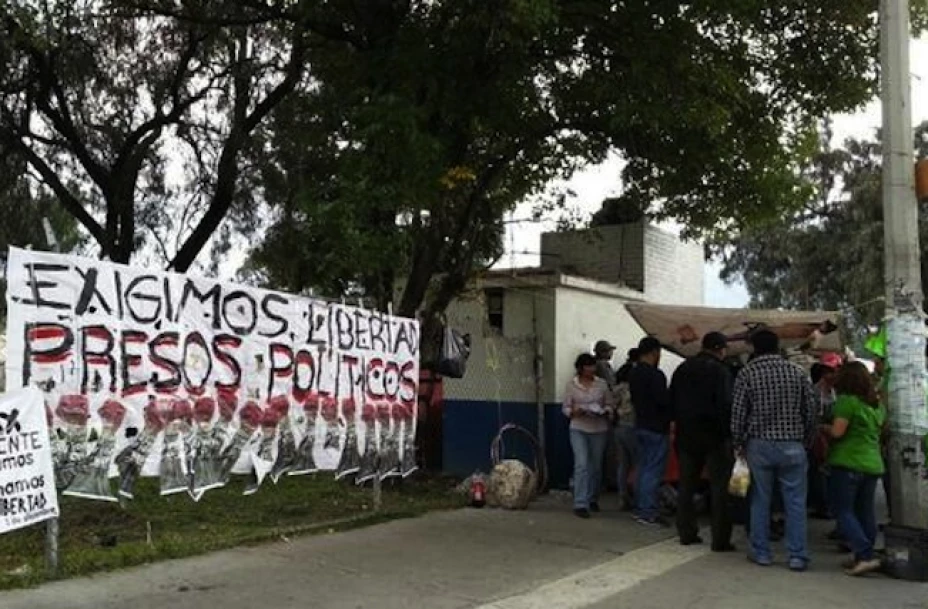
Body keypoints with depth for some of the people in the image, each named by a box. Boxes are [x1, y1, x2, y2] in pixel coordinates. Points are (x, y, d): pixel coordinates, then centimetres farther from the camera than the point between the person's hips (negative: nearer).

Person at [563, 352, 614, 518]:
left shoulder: (602, 384, 2)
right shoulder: (571, 385, -2)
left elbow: (609, 405, 6)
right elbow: (566, 408, 2)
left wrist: (604, 412, -14)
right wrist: (575, 412, -18)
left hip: (599, 430, 3)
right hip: (579, 429, -2)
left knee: (596, 466, 12)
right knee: (581, 464, -14)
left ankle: (592, 499, 30)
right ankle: (580, 504, -14)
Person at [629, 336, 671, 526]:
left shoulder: (633, 374, 10)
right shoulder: (655, 375, -18)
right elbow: (664, 400, -21)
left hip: (640, 426, 9)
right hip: (656, 428, -9)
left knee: (643, 468, 15)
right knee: (654, 470, -4)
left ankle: (640, 508, 20)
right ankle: (648, 511, -3)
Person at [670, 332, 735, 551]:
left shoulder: (682, 369, 9)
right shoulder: (720, 370, -11)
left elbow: (672, 401, 12)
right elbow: (725, 405, -18)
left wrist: (681, 423, 15)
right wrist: (729, 433, -13)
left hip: (686, 435, 6)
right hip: (714, 435, -6)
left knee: (686, 486, 13)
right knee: (719, 487, 1)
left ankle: (687, 533, 17)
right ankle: (720, 539, 1)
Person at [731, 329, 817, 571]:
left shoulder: (747, 374, -3)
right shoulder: (797, 372, 1)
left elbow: (738, 413, -4)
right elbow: (811, 410, 2)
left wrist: (739, 444, 7)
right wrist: (806, 441, 13)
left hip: (759, 444, 0)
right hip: (792, 445, 1)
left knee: (760, 500, 9)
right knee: (795, 502, 5)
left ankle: (761, 552, 14)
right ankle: (797, 556, 7)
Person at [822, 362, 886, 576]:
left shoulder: (847, 400, -12)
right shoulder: (877, 404, 12)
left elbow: (837, 431, -15)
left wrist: (825, 428, 4)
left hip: (848, 463, -7)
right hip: (873, 464, 7)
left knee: (844, 511, -2)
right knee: (865, 511, 12)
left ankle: (865, 556, -11)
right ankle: (862, 557, 17)